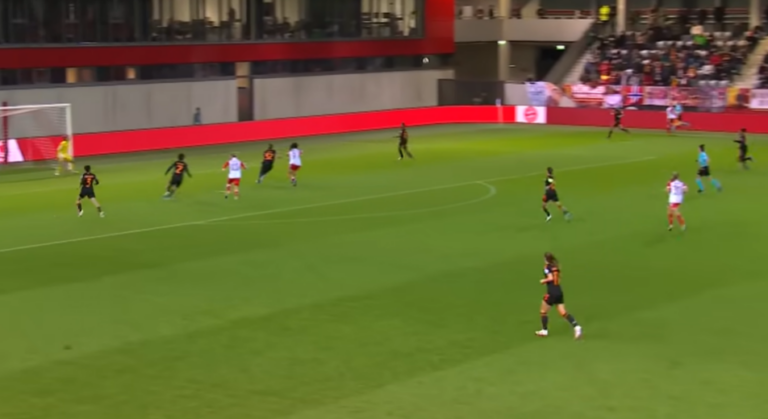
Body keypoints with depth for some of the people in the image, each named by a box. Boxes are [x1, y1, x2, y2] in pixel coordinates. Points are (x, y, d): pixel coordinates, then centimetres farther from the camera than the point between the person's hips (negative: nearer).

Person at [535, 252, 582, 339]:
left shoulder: (547, 267, -11)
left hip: (552, 293, -7)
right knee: (563, 312, 6)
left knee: (543, 311, 13)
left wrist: (543, 281, -5)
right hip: (559, 292, 7)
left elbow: (550, 278, -22)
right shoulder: (556, 266, 10)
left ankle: (544, 331, 21)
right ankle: (576, 326, -10)